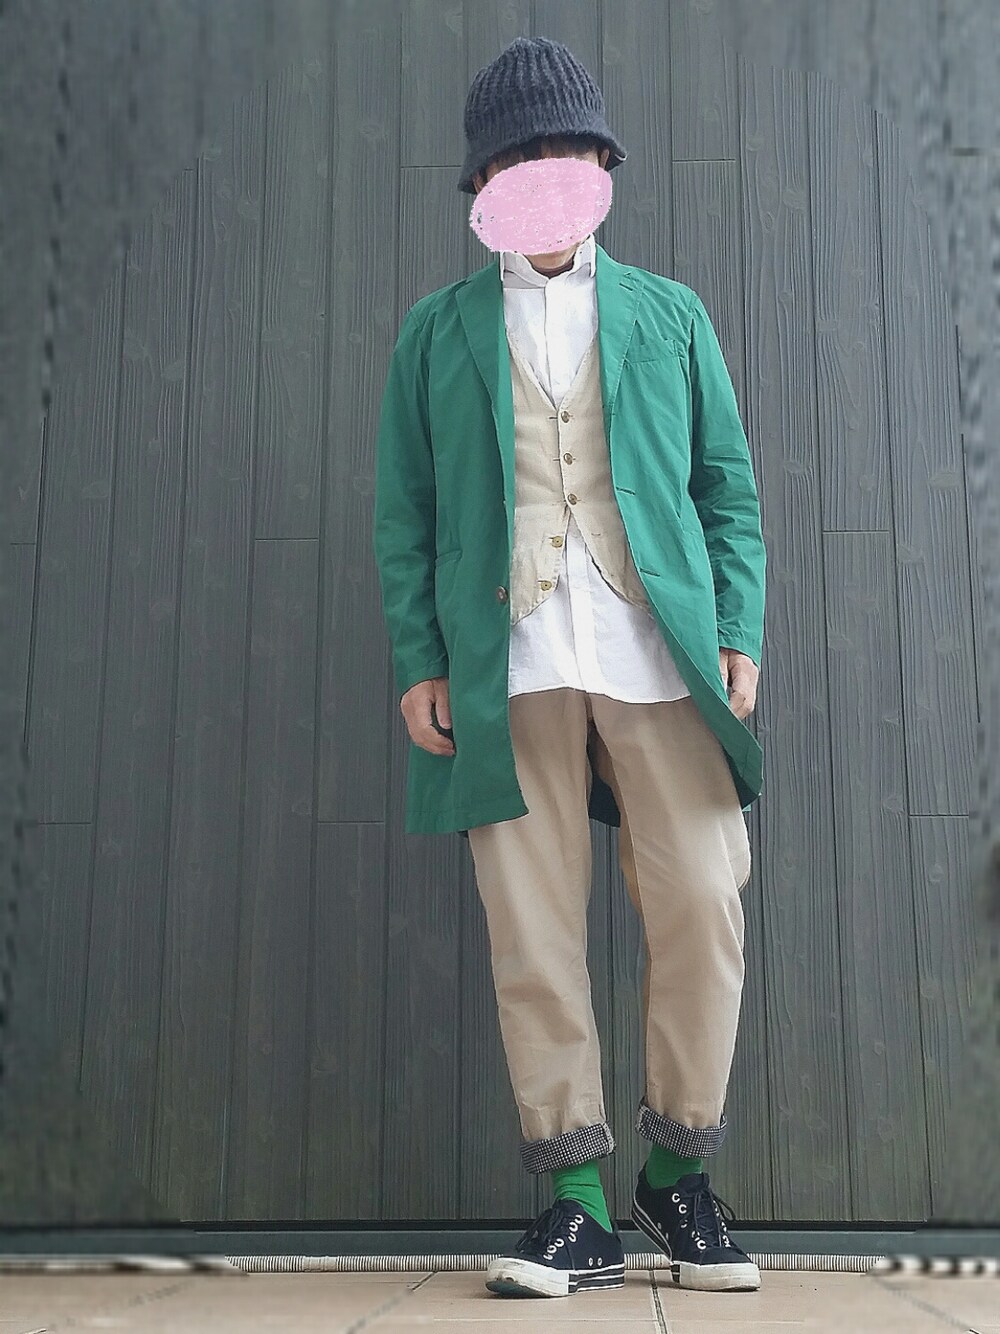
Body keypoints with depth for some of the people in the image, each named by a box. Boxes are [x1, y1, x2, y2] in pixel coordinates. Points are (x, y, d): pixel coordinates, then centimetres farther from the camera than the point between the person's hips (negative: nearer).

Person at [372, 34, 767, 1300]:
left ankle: (679, 1176, 15)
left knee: (702, 910, -4)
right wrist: (418, 662, 0)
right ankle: (578, 1208, 8)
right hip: (508, 667, 0)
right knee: (532, 938, -2)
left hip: (659, 658, 1)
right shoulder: (437, 329, 16)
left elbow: (727, 487, 14)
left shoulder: (670, 314, 18)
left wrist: (739, 634, 2)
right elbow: (404, 513, 11)